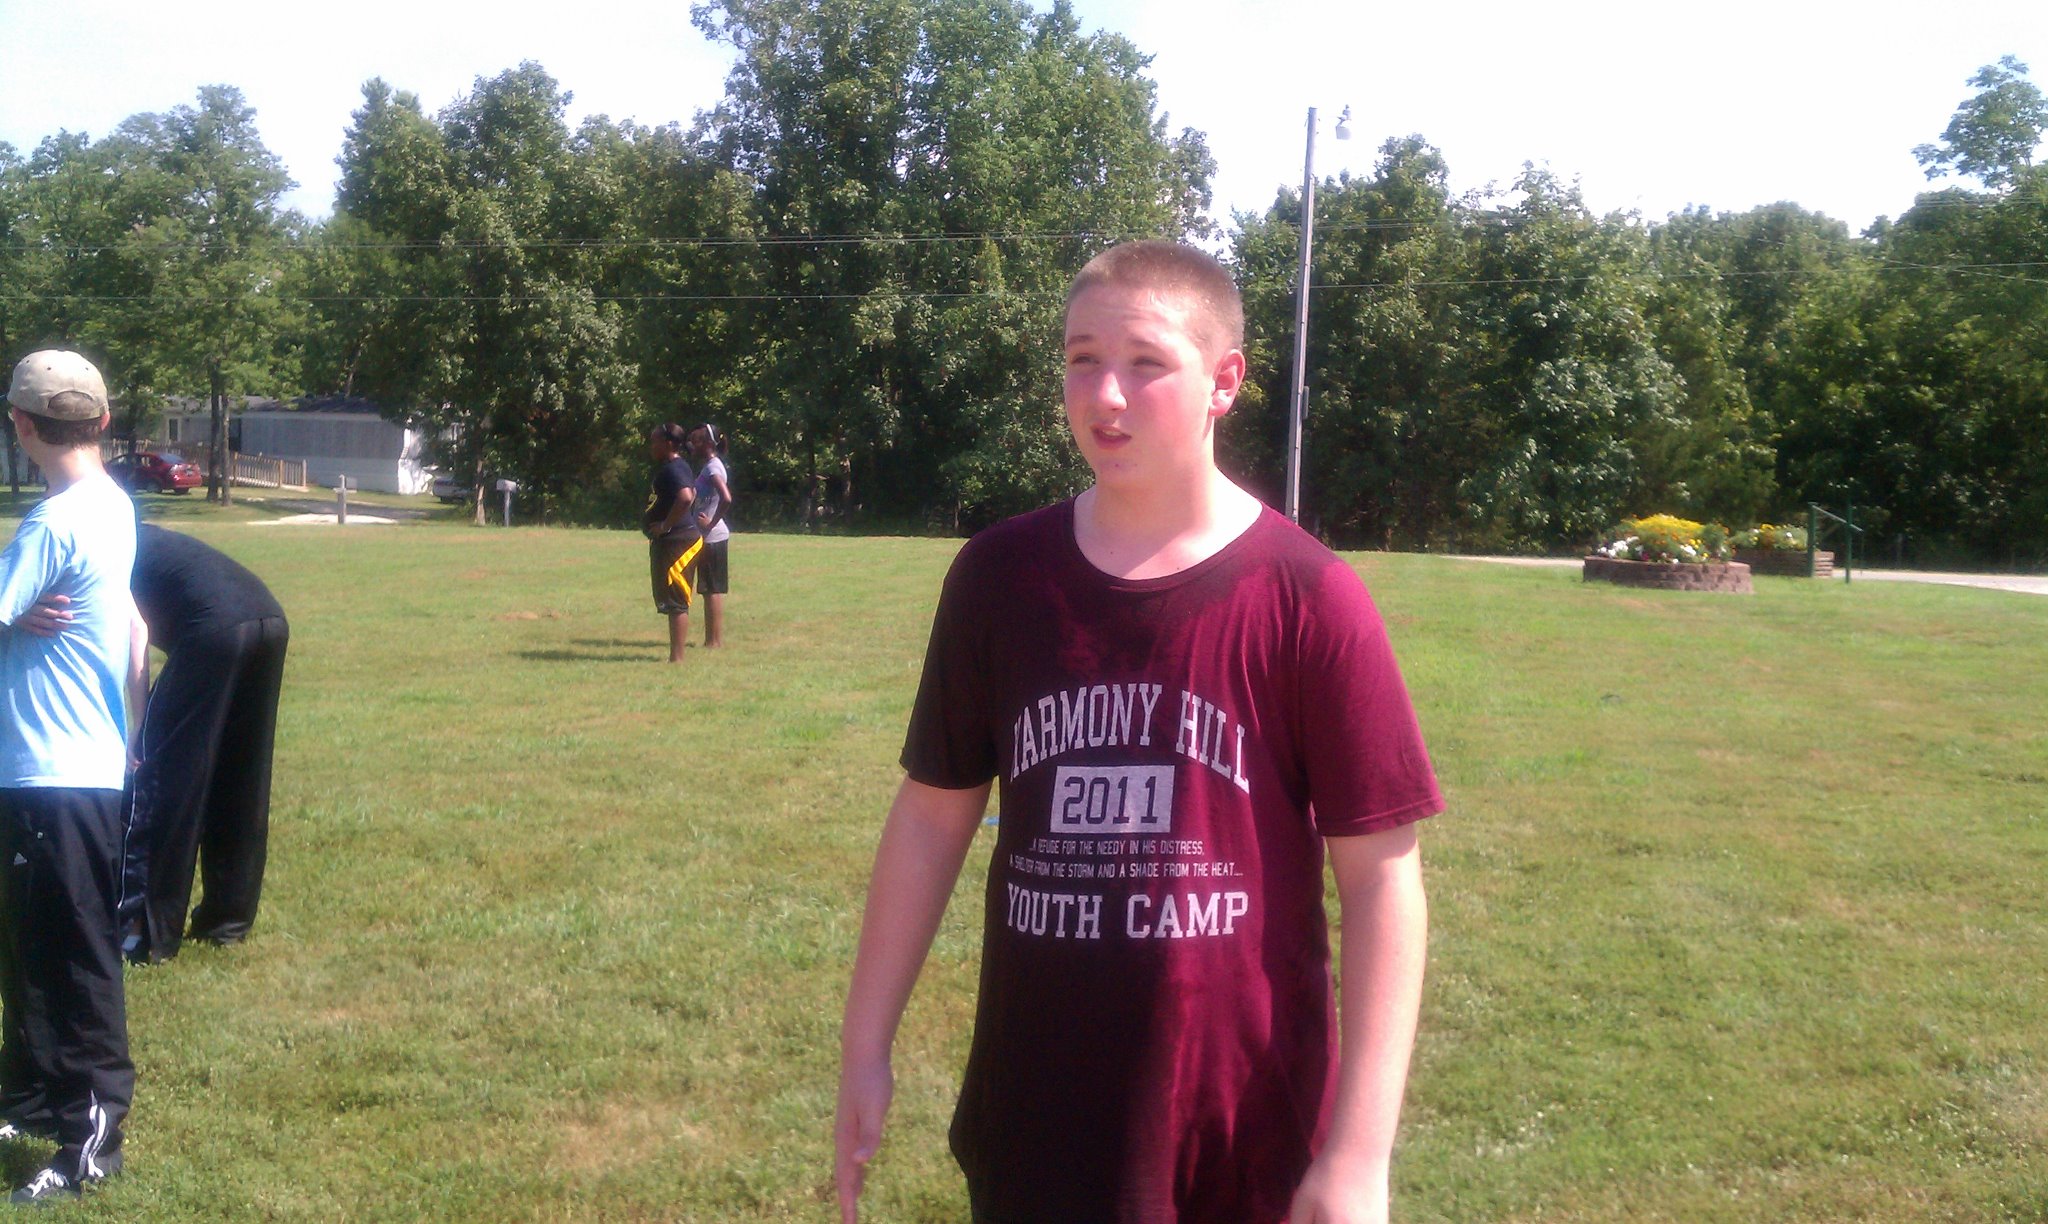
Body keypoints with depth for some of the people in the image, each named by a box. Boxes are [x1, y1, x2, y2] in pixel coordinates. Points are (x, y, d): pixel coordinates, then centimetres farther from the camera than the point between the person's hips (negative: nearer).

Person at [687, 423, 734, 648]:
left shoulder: (712, 467, -15)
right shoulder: (708, 466, 15)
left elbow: (726, 499, -29)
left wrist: (711, 523, -21)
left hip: (712, 537, -10)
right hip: (708, 537, 10)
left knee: (713, 589, -5)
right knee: (710, 589, 13)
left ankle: (715, 640, -1)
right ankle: (713, 638, 18)